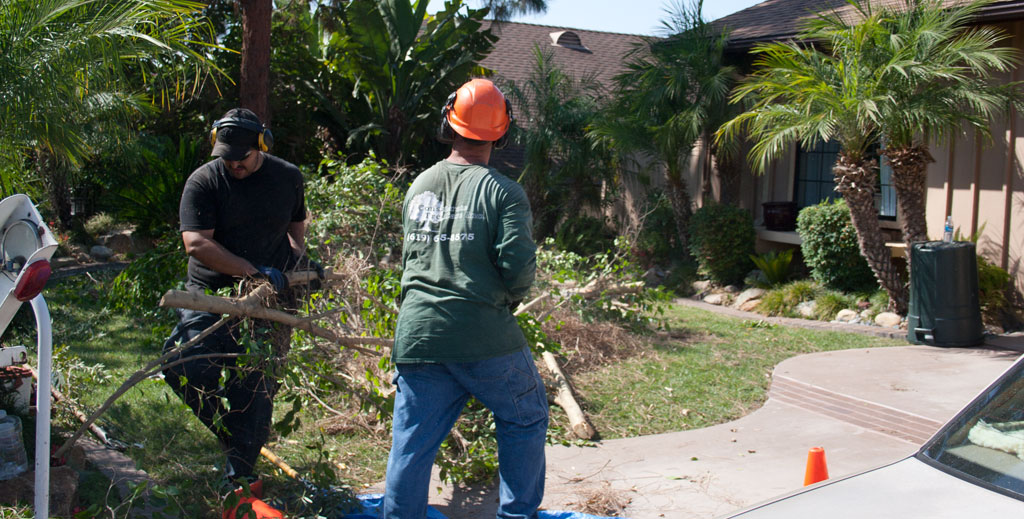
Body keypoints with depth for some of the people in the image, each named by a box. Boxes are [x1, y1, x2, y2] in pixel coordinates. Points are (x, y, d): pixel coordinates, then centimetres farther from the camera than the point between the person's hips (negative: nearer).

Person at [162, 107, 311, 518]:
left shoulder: (288, 178, 7)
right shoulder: (204, 181, -5)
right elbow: (196, 242, -15)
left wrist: (299, 254, 4)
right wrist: (255, 271, -19)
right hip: (211, 296, -1)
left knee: (255, 387, -1)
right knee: (184, 368, -17)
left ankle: (240, 482, 9)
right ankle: (235, 437, 7)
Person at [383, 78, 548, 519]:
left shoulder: (418, 188, 10)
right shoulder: (503, 192, -7)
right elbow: (518, 265, -14)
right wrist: (509, 299, 6)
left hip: (416, 334, 4)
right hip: (484, 336, -4)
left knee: (411, 444, 9)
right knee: (525, 420, 17)